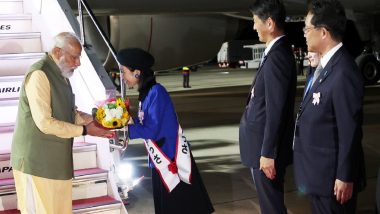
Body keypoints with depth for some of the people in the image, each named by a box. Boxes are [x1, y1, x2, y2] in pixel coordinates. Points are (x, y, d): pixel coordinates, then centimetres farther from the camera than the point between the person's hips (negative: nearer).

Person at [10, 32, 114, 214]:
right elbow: (45, 123, -23)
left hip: (56, 157, 9)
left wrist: (91, 120, 0)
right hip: (37, 159, -9)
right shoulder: (39, 75, -19)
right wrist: (84, 130, -18)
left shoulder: (60, 73, 11)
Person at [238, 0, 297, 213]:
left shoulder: (277, 57, -23)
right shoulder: (277, 52, 8)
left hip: (267, 147, -9)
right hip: (264, 143, 9)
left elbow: (276, 110, -24)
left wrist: (267, 153, -20)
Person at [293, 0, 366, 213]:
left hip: (332, 175, -9)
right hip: (318, 172, 9)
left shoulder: (344, 73, -23)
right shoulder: (325, 65, 6)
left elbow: (349, 131, -22)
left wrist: (345, 177, -18)